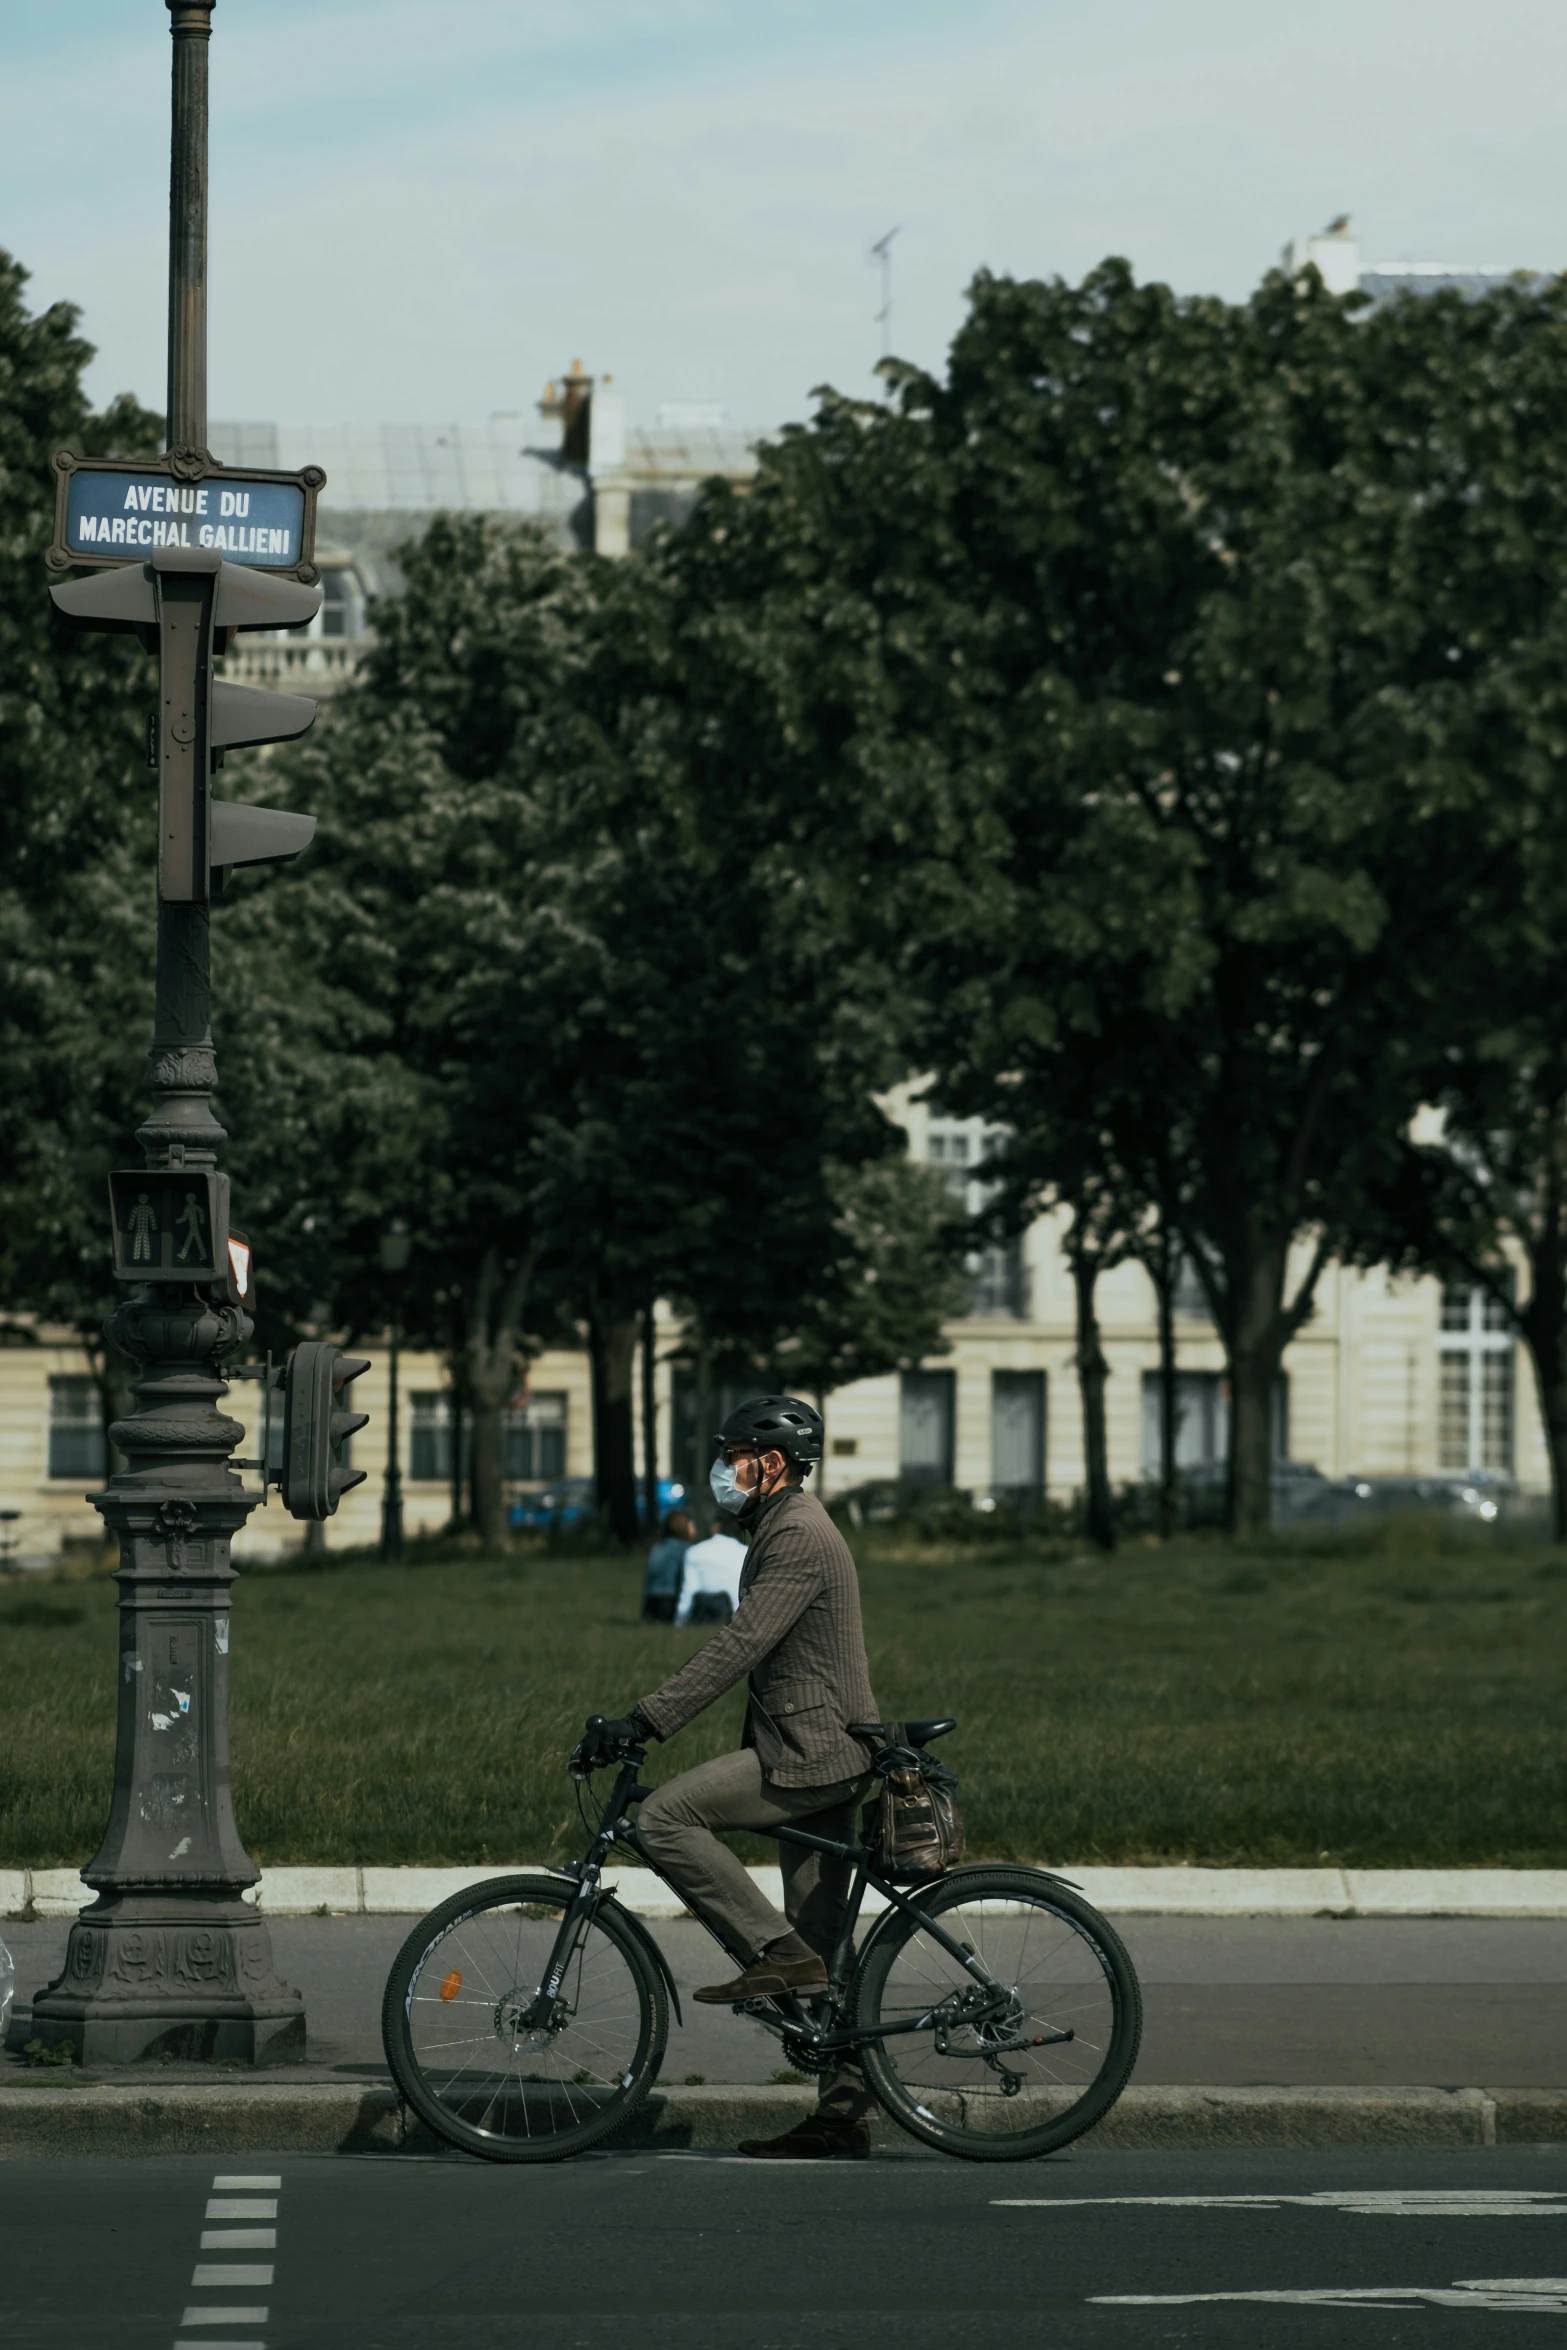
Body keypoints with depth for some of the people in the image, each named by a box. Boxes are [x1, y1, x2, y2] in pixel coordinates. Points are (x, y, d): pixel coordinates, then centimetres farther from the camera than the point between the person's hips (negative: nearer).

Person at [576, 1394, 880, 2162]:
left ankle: (775, 1953, -14)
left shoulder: (799, 1537, -14)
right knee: (819, 1945, 8)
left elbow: (737, 1646, -23)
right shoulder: (787, 1530, 19)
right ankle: (841, 2113, 8)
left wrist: (643, 1721, -27)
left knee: (665, 1817, -17)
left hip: (809, 1756, -10)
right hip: (822, 1756, 10)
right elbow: (749, 1652, 26)